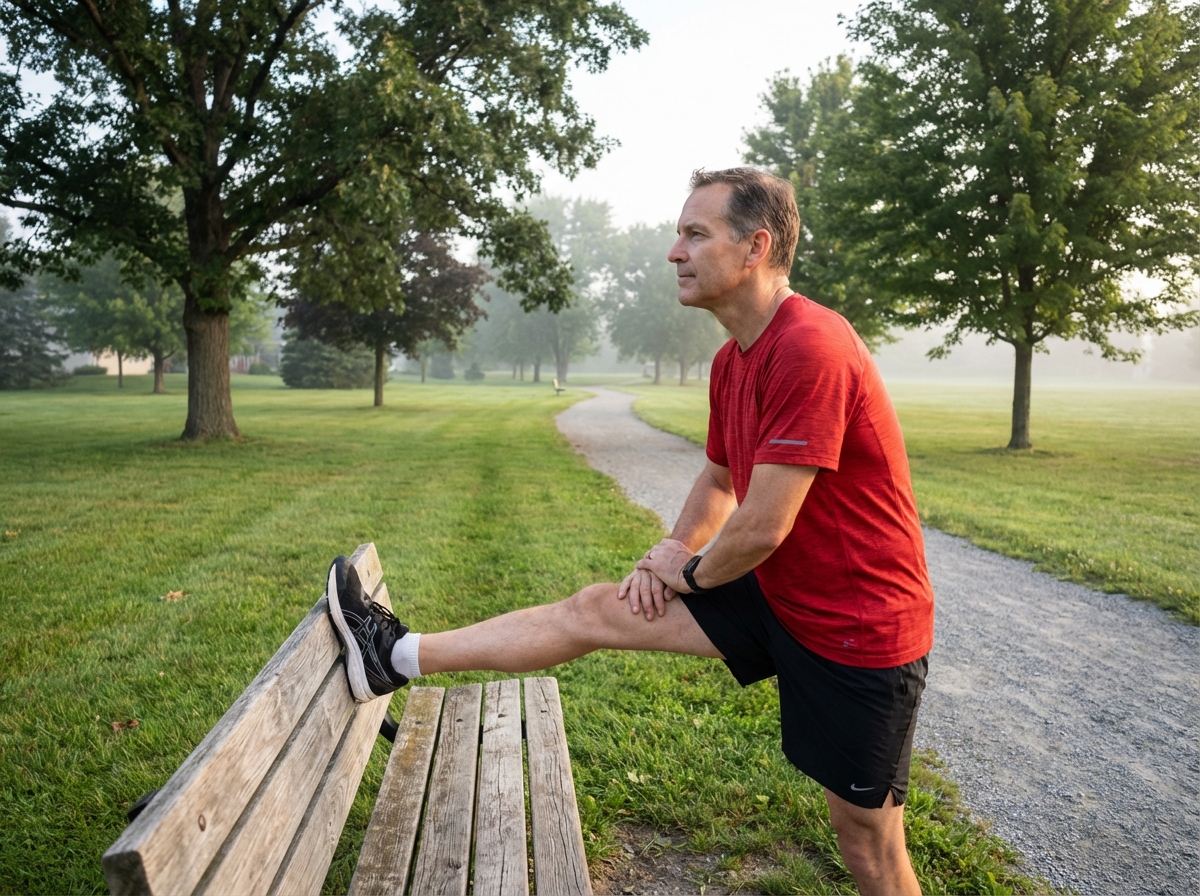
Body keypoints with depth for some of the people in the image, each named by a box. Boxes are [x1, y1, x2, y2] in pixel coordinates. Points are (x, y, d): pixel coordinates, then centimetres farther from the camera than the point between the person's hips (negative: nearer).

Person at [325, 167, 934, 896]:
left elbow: (761, 529, -26)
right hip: (777, 592, 8)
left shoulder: (811, 350, -26)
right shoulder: (734, 360, 4)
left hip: (859, 629, -8)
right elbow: (719, 481, 18)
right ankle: (400, 656, 12)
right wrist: (674, 551, 1)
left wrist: (689, 573, -7)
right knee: (594, 610, 3)